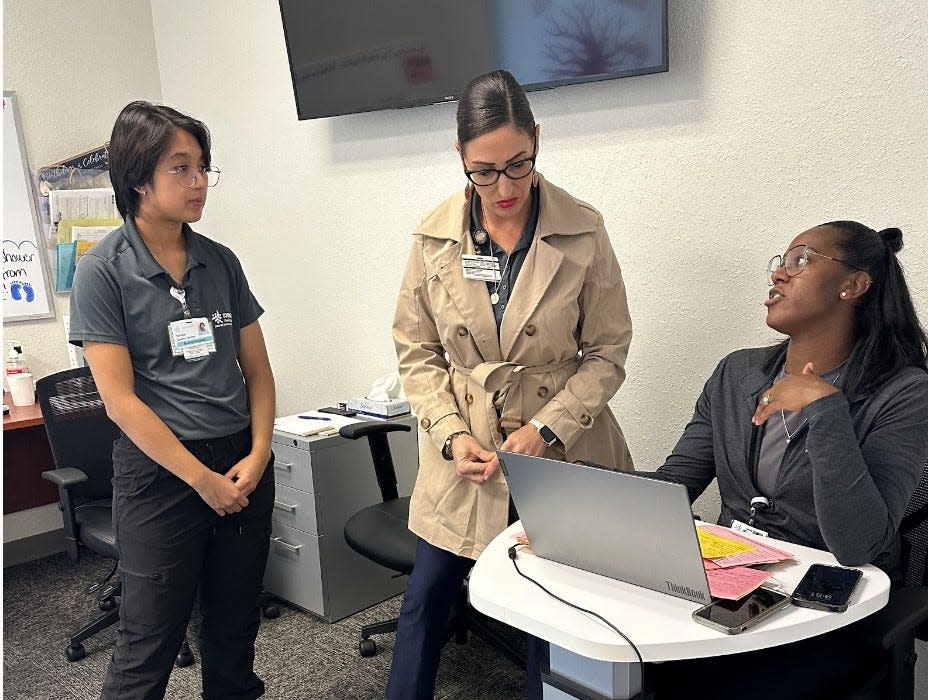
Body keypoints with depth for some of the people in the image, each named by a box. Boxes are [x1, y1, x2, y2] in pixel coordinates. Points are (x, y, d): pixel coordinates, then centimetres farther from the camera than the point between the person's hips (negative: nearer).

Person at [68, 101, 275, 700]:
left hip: (243, 463, 5)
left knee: (236, 627, 15)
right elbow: (121, 399, -11)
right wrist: (204, 479, -13)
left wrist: (259, 454, -5)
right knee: (150, 642, 5)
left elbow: (257, 368, 9)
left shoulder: (221, 261, 6)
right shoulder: (103, 271, -7)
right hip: (160, 469, -4)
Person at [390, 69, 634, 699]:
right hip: (465, 454, 2)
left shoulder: (583, 231, -9)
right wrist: (451, 434, -11)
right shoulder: (436, 238, -4)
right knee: (427, 596, 11)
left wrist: (545, 430, -15)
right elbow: (417, 352, 3)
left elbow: (607, 352, -3)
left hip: (560, 450, -1)